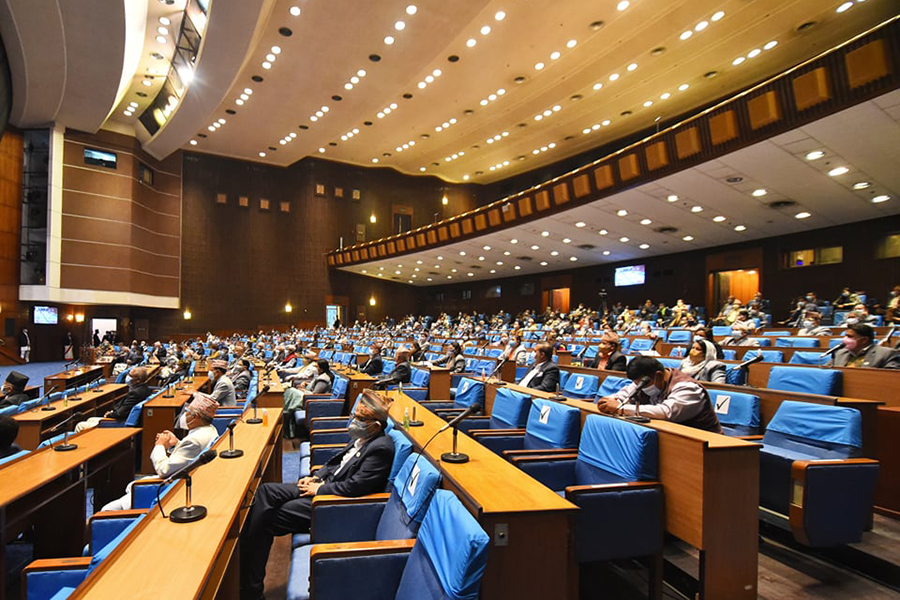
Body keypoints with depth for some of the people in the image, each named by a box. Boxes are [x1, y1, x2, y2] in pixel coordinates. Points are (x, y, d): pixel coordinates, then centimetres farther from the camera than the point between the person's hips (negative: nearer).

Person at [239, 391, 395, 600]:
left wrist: (320, 488, -14)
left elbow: (354, 486, -26)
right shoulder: (363, 437, 6)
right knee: (265, 491, -1)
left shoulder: (381, 448, -23)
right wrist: (316, 476, 2)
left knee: (267, 519, -9)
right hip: (324, 483, 10)